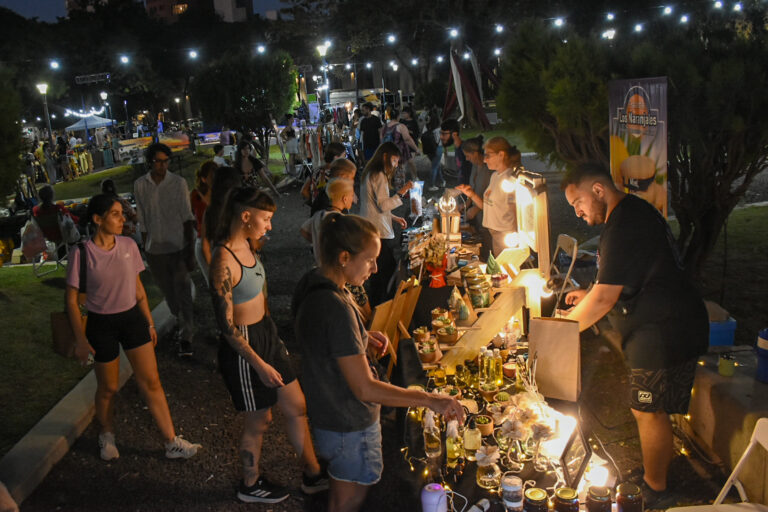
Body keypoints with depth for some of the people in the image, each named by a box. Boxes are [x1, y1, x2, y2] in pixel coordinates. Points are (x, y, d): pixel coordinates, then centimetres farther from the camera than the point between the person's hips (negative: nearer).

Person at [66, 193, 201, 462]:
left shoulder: (128, 246, -3)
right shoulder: (82, 254, -15)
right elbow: (72, 300, -8)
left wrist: (149, 322, 11)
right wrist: (81, 340, -9)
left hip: (132, 318, 3)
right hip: (102, 325, -3)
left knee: (151, 382, 4)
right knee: (108, 387, 12)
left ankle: (172, 443, 12)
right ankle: (107, 435, 40)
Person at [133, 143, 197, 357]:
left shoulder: (179, 183, -7)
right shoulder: (140, 185, -1)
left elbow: (187, 218, -6)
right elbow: (142, 221, 6)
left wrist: (191, 251, -10)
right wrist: (145, 249, 8)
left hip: (178, 247, -3)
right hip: (155, 249, 3)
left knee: (183, 292, -4)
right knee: (169, 292, 17)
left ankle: (185, 337, 2)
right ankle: (181, 322, 39)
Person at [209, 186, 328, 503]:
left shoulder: (245, 246, 2)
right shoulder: (224, 261, -26)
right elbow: (226, 324, -24)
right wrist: (259, 364, -21)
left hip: (266, 334, 9)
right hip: (244, 346, -9)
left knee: (297, 406, 17)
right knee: (259, 421, 11)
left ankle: (313, 476, 34)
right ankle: (250, 486, 37)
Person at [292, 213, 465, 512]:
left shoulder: (312, 285, -3)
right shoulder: (335, 307, -32)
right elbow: (365, 388, -33)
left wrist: (362, 337, 2)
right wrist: (429, 400, -29)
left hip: (326, 414, 9)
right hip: (350, 427, -9)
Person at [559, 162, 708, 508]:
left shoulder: (624, 227, -23)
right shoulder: (634, 212, 12)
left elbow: (604, 299, -23)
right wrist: (589, 294, 15)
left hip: (665, 333, -10)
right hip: (662, 327, 10)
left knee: (649, 412, 1)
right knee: (647, 410, 18)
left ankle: (655, 493, 16)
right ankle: (652, 476, 31)